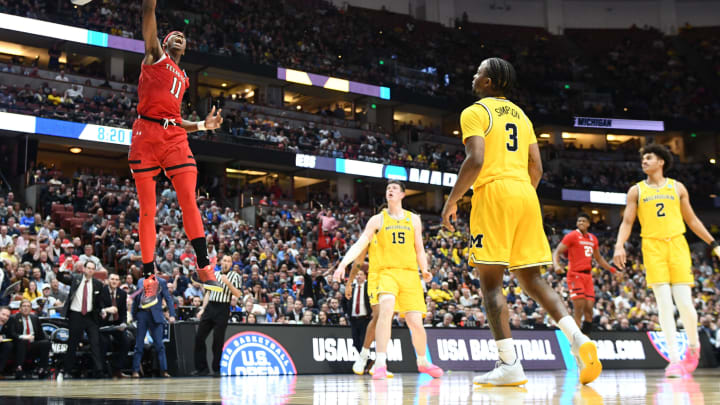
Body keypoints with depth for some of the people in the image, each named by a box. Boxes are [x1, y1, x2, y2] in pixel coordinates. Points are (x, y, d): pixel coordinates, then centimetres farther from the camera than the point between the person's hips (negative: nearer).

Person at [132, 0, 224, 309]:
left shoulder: (183, 78, 28)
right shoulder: (155, 55, 13)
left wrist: (203, 125, 14)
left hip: (175, 137, 5)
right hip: (146, 135, -5)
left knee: (189, 202, -8)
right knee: (147, 210, -3)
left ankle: (204, 268, -6)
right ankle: (149, 279, 2)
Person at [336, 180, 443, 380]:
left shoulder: (413, 220, 14)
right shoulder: (378, 220, 8)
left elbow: (419, 250, 18)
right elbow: (359, 245, 1)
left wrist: (425, 270, 0)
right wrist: (343, 263, -14)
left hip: (409, 274, 2)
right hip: (386, 272, -2)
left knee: (415, 322, -2)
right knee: (386, 308, -31)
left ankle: (422, 362, 27)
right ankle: (380, 363, -30)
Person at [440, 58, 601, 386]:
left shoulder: (475, 112, -1)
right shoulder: (520, 115, 22)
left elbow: (475, 160, -15)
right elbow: (537, 168, 17)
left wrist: (452, 201, -8)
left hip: (493, 193, -7)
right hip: (525, 195, 7)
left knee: (490, 281, -4)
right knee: (531, 279, 11)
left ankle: (510, 365, -10)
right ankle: (578, 339, -5)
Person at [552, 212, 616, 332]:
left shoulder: (593, 239, 15)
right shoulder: (572, 236, -4)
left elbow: (598, 258, 28)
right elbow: (557, 252, -8)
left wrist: (611, 269, 23)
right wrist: (556, 265, -27)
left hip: (588, 275, 6)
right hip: (575, 274, -6)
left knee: (589, 307, 1)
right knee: (579, 308, -12)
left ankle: (586, 335, 9)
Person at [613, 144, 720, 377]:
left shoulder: (677, 187, 13)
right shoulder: (636, 191, 10)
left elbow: (691, 220, 17)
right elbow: (627, 222, 4)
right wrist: (619, 245, -13)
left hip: (677, 245, 1)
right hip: (652, 247, -1)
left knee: (685, 303, -5)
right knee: (664, 304, -10)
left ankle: (693, 346, 22)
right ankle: (674, 359, -8)